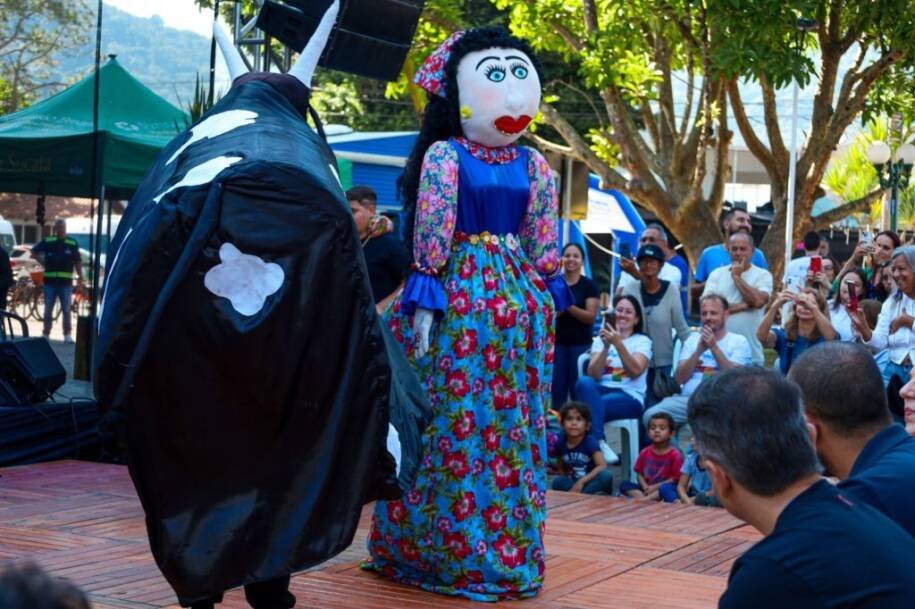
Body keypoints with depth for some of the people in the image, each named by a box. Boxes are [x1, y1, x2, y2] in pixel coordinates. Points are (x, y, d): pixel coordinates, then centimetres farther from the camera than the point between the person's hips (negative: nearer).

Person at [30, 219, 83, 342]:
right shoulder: (47, 241, 4)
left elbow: (77, 261, 4)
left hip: (66, 282, -1)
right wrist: (42, 261, 7)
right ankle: (46, 334, 14)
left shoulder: (72, 243, 3)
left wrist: (80, 276, -4)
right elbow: (34, 251, 17)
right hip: (50, 281, 1)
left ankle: (68, 335, 4)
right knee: (48, 309, 7)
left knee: (66, 310, 1)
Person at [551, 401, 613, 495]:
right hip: (573, 483, 3)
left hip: (591, 482, -3)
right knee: (557, 481, -26)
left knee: (606, 475, -33)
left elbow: (602, 466, -22)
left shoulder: (590, 442, -13)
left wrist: (582, 481, -27)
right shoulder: (561, 443, -2)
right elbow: (561, 469, 9)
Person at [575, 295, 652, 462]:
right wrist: (606, 347, -14)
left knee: (589, 405, -34)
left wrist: (618, 343, -22)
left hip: (630, 397, -3)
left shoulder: (642, 341, 8)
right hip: (602, 391, 3)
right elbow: (593, 375, -1)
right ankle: (600, 443, -39)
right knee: (584, 382, -34)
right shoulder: (600, 340, 15)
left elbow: (635, 371, -12)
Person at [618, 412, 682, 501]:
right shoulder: (645, 453, 7)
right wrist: (645, 487, -12)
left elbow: (675, 478, -8)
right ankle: (643, 498, -37)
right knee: (624, 484, -15)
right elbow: (640, 474, 9)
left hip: (663, 488, -4)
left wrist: (655, 487, -14)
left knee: (666, 488, -38)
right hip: (647, 488, 5)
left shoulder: (674, 455, -6)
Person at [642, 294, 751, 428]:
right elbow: (679, 378, 8)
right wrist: (699, 350, -5)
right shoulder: (693, 338, 20)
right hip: (687, 398, 3)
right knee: (650, 416, -24)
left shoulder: (739, 341, 9)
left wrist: (714, 347, -11)